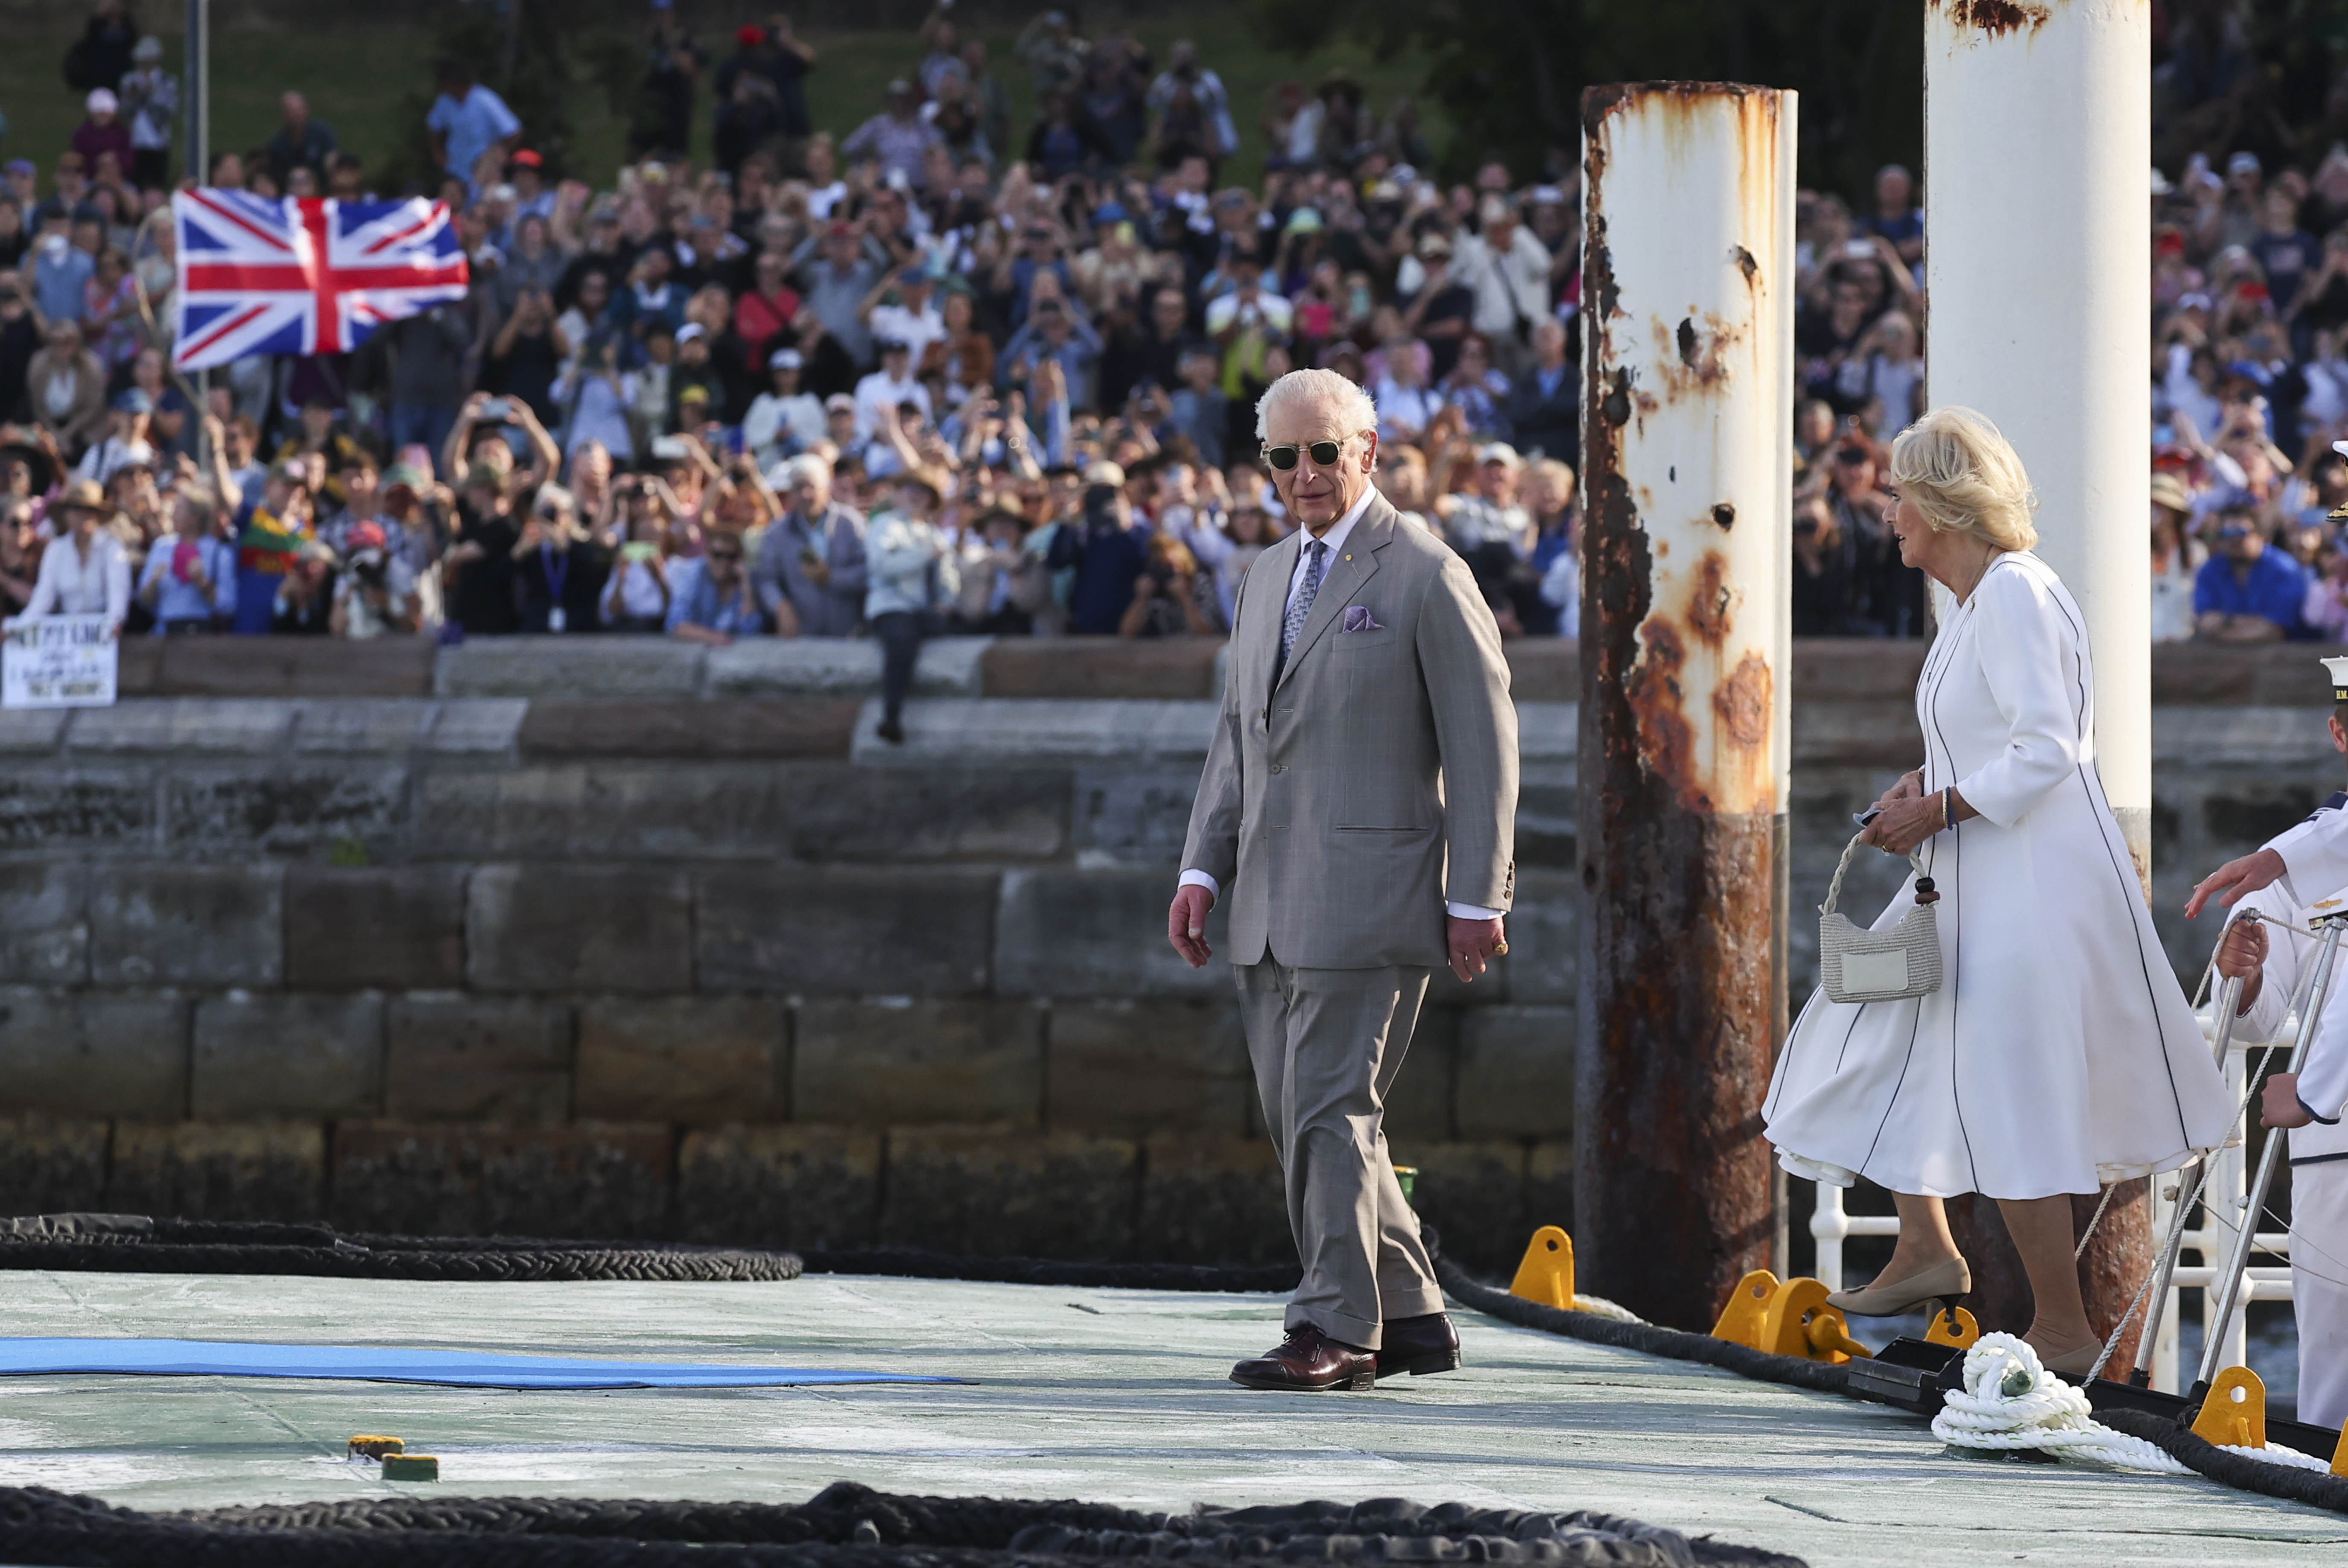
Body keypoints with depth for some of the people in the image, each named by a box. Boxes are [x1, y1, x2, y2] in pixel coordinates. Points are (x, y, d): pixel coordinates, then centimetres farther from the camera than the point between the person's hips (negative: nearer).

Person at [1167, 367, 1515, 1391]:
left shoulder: (1427, 577, -5)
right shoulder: (1269, 576, 18)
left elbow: (1483, 749, -7)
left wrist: (1475, 901, -11)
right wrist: (1203, 868, 12)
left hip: (1366, 893, -8)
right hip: (1271, 904, 8)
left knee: (1329, 1106, -12)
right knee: (1298, 1114, 8)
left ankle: (1336, 1331, -7)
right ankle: (1411, 1316, 16)